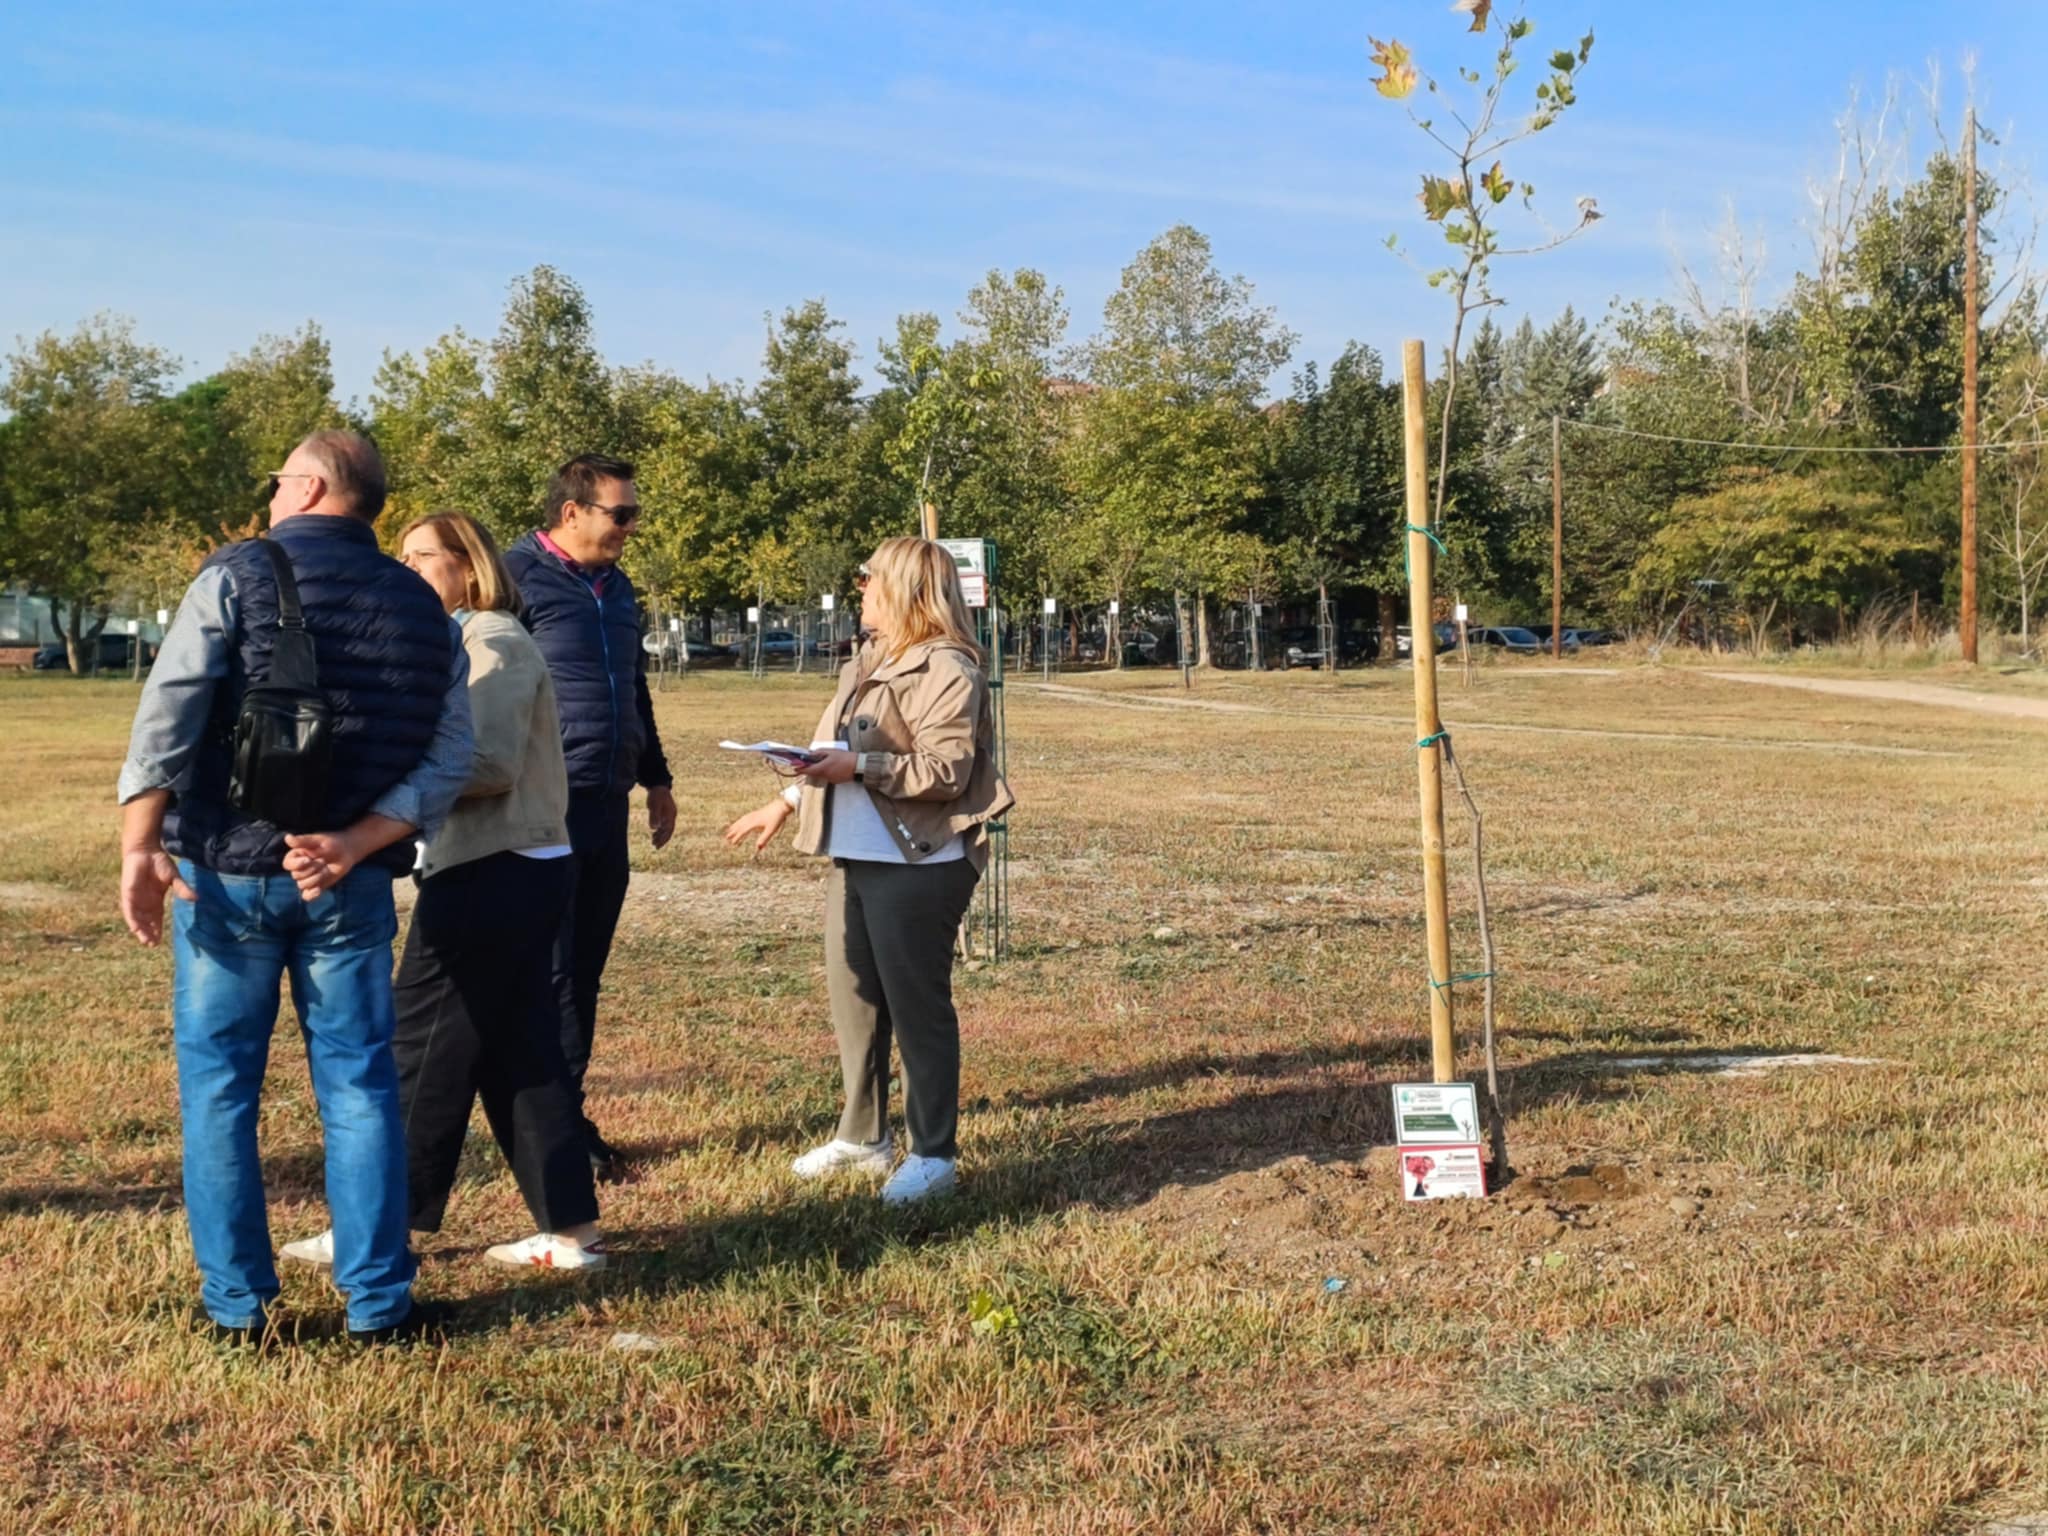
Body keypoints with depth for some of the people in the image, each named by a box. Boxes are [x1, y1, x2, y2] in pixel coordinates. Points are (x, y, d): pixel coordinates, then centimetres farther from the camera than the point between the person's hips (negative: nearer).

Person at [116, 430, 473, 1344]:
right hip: (350, 881, 3)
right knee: (359, 1085, 8)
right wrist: (355, 845, -9)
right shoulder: (423, 609, 8)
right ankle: (378, 1303, 10)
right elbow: (446, 761, -1)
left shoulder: (238, 576, -3)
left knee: (217, 1082, 8)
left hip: (225, 868, -2)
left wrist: (141, 842, -16)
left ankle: (237, 1303, 12)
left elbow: (168, 713, -14)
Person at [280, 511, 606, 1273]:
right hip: (507, 870, 10)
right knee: (518, 1053, 10)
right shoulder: (457, 642, 21)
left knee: (424, 1048, -1)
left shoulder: (492, 641, -10)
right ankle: (570, 1229, 13)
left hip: (494, 874, -10)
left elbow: (491, 765, -21)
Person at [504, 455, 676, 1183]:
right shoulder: (519, 576, -9)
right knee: (548, 971, -3)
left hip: (607, 801, 8)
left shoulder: (617, 588, 17)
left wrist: (656, 777, 27)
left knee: (584, 971, 12)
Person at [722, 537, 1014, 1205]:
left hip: (917, 867, -10)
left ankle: (933, 1154, 9)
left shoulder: (947, 669, -13)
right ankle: (863, 1135, 29)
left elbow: (945, 770, -21)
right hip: (852, 860, 10)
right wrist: (784, 804, 23)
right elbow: (834, 751, 26)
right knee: (853, 1002, 15)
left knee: (917, 1007, -1)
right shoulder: (870, 663, 17)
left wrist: (860, 766, -25)